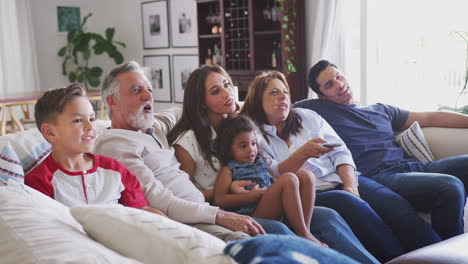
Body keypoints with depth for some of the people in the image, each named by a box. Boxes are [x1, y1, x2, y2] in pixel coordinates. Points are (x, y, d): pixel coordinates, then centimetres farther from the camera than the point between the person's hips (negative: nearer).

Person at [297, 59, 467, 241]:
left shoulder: (380, 110, 29)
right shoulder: (319, 109, 13)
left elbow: (431, 118, 31)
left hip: (415, 167, 7)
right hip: (380, 177, -7)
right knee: (450, 187, -32)